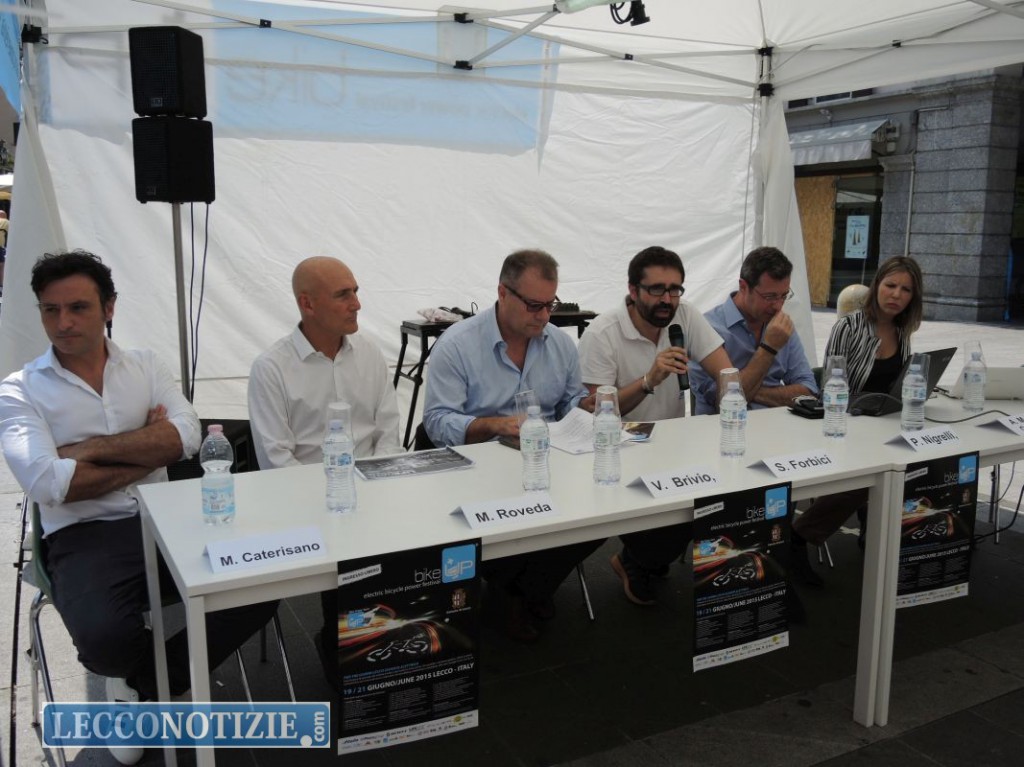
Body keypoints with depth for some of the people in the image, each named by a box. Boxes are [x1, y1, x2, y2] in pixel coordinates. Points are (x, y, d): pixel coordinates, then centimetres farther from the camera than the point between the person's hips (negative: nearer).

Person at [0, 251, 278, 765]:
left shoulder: (145, 367, 10)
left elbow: (185, 437, -6)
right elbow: (47, 484, -14)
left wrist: (88, 448, -11)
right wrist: (149, 451, -7)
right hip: (82, 537, -3)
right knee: (104, 636, -33)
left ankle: (141, 685, 4)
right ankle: (159, 682, 8)